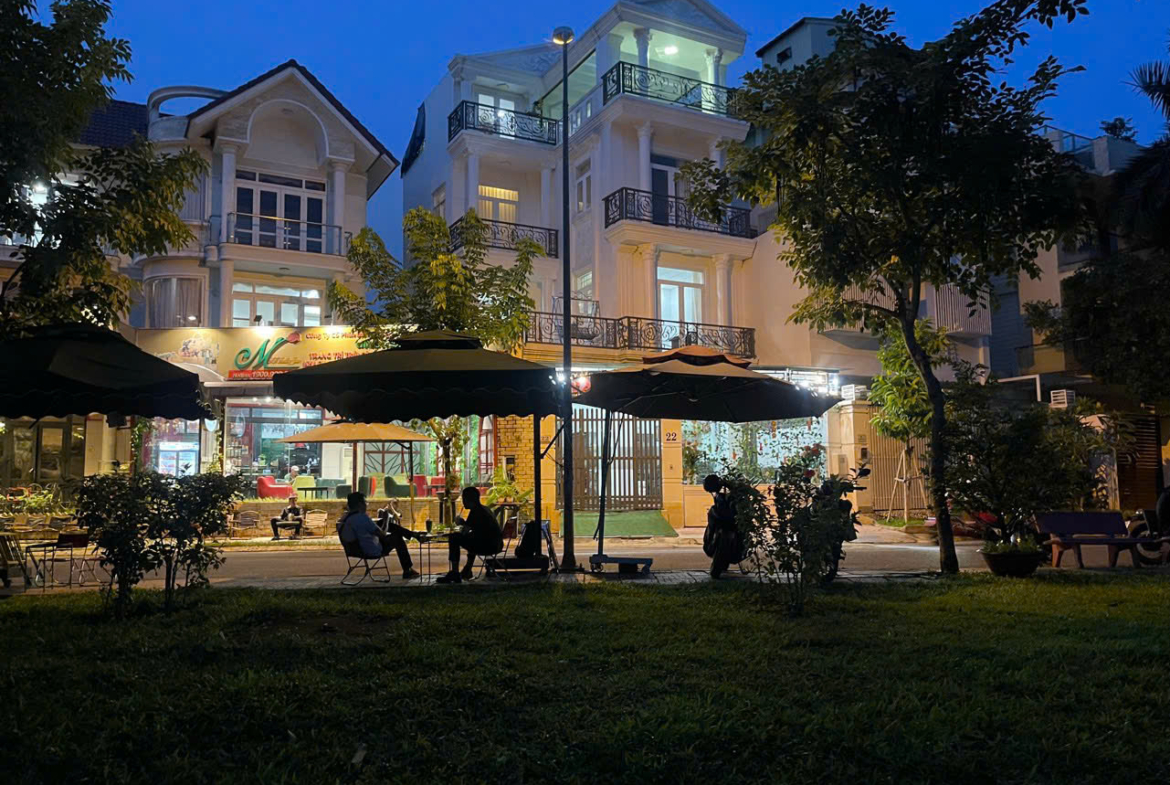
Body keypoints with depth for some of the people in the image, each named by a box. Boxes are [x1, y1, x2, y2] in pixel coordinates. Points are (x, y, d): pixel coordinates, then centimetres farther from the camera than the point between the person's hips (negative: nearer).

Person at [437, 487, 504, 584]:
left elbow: (465, 531, -13)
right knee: (472, 537, 38)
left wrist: (462, 523, 6)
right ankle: (467, 571, 42)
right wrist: (464, 524, 25)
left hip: (488, 546, -10)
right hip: (497, 545, 10)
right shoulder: (485, 509, 20)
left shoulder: (475, 511, -9)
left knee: (454, 538, -8)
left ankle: (454, 574, -8)